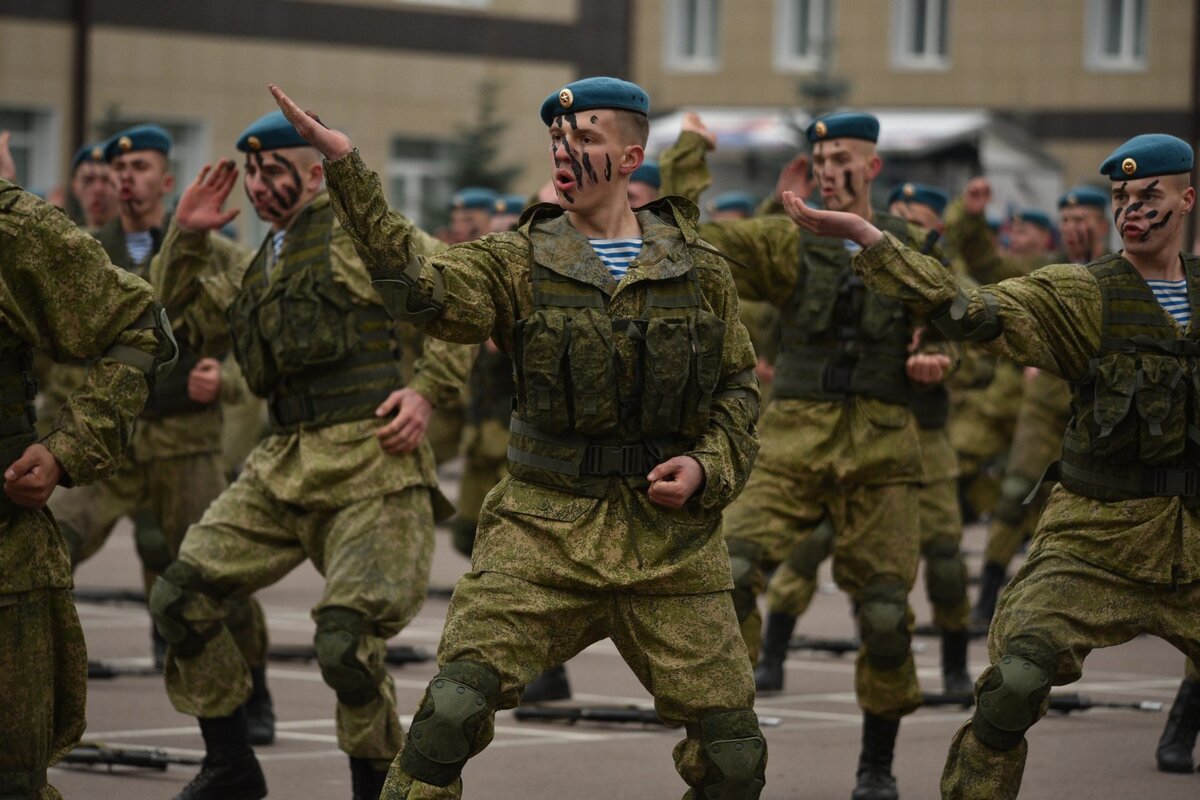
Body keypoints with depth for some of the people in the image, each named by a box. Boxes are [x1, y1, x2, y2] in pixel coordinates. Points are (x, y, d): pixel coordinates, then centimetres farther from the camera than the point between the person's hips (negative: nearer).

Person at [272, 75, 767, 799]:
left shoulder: (701, 271, 6)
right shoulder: (521, 264, 1)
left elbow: (738, 389, 15)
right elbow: (424, 291, -17)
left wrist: (708, 467, -5)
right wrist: (347, 170, -26)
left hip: (671, 537, 1)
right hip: (547, 528, -1)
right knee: (452, 709, -17)